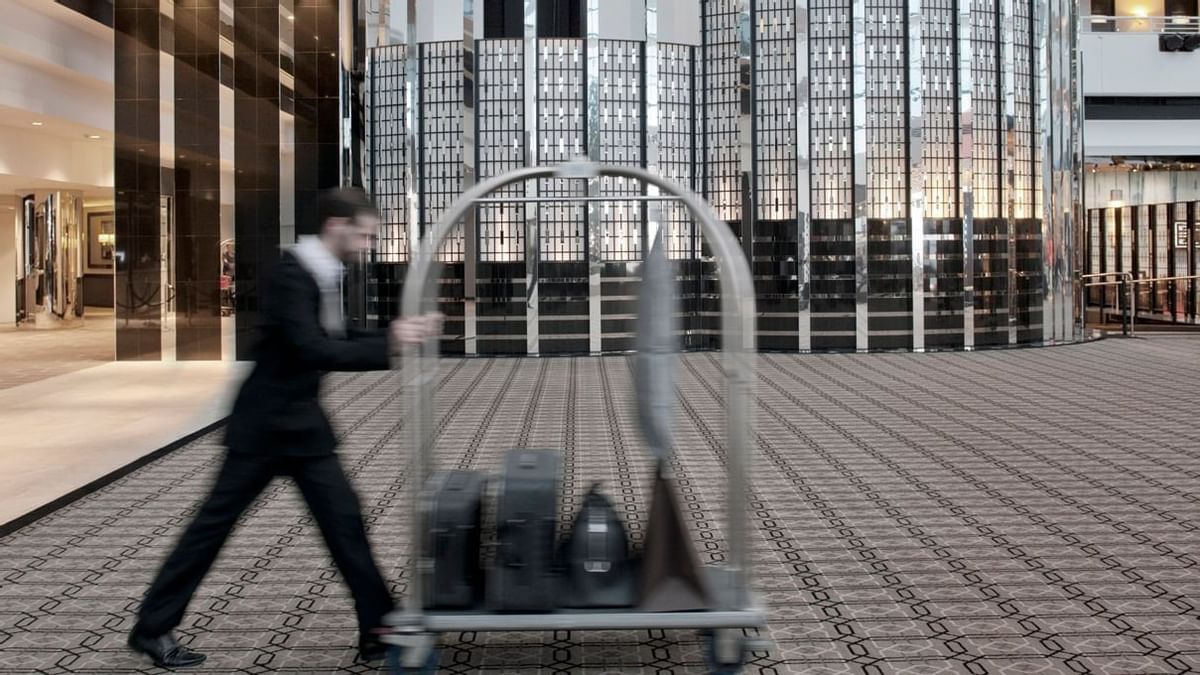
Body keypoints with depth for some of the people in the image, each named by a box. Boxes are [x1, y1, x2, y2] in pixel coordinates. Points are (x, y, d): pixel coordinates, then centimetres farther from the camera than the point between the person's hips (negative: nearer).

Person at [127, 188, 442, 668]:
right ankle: (152, 628, 20)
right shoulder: (292, 275, -20)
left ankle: (379, 630, 12)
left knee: (344, 520, 5)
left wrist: (400, 333, 0)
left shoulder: (327, 275, 6)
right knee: (215, 520, 4)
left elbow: (339, 342, 12)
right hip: (264, 424, -8)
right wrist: (388, 345, -31)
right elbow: (312, 350, -31)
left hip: (304, 423, 8)